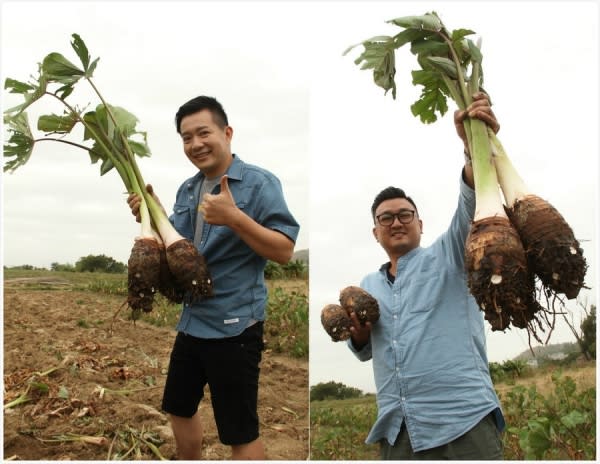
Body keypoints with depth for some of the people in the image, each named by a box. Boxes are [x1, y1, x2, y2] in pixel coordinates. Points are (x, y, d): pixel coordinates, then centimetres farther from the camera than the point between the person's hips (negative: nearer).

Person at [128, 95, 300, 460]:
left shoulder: (259, 182, -13)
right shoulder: (187, 189, 10)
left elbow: (285, 251, -18)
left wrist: (234, 217, -29)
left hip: (235, 325, -8)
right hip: (191, 321, 8)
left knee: (241, 433, 2)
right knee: (180, 408, 24)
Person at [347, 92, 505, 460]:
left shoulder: (446, 258, 5)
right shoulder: (368, 286, 19)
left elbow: (471, 208, -13)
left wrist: (475, 148, -32)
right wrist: (357, 332, 3)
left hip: (461, 418, -4)